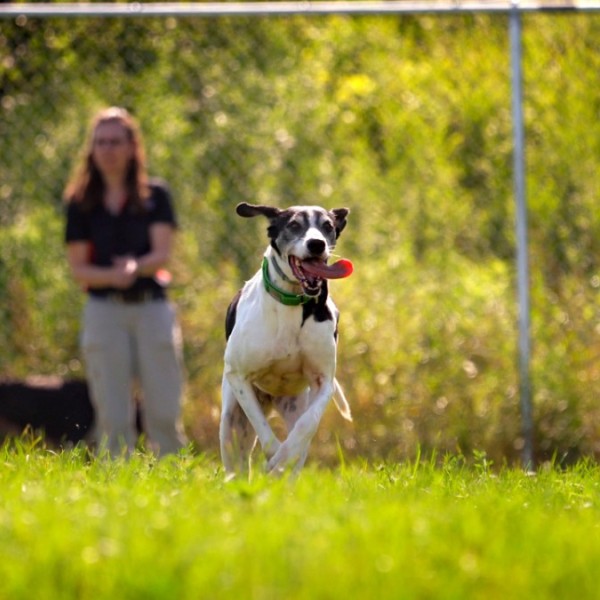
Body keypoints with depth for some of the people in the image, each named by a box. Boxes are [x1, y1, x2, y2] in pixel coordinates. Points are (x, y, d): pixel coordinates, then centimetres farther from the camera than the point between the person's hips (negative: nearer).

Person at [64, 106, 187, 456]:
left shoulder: (155, 195, 6)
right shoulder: (81, 202, 6)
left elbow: (163, 253, -5)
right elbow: (78, 268, 1)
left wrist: (136, 267, -27)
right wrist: (112, 276, -20)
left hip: (153, 308, 0)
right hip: (104, 310, 0)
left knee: (164, 412, -1)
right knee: (113, 416, -2)